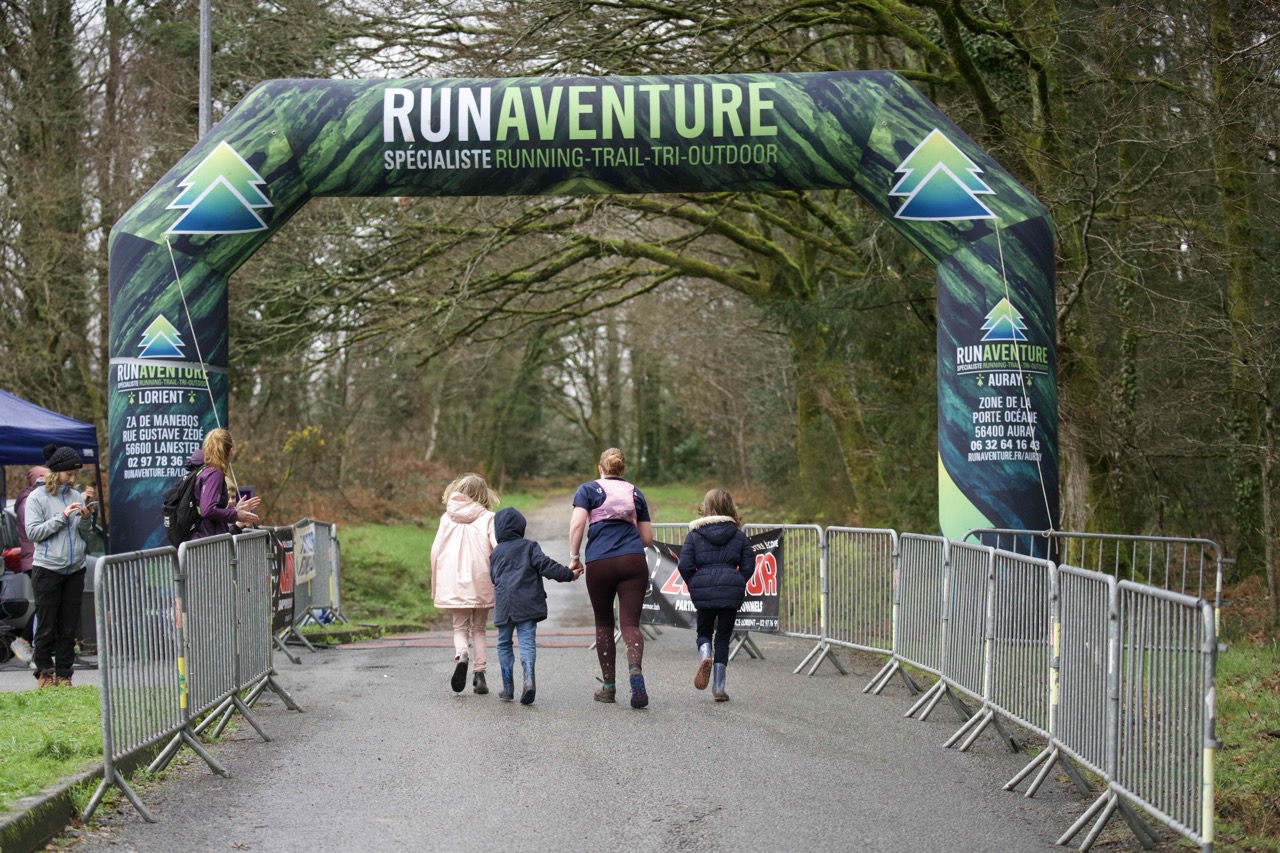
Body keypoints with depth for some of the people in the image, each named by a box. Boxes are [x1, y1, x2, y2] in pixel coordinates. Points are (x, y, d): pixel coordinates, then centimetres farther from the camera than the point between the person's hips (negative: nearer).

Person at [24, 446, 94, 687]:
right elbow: (33, 532, -11)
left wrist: (86, 517, -8)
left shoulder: (76, 496, 7)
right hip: (47, 569, -4)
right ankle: (44, 672, 16)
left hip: (75, 569, 4)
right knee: (46, 626, 3)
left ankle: (64, 673, 13)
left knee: (69, 626, 6)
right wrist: (62, 517, -15)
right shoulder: (37, 497, -3)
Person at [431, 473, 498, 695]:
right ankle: (479, 674, 3)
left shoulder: (447, 518, 5)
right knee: (478, 628, 13)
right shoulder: (488, 518, -1)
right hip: (481, 582, -1)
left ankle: (461, 655, -21)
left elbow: (436, 551, 5)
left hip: (454, 582, 1)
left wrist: (436, 585, 13)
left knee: (460, 627, 11)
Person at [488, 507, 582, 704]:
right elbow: (545, 565, -7)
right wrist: (568, 574, -3)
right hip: (527, 604, -2)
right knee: (527, 641, -4)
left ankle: (508, 688, 11)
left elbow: (493, 577, 18)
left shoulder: (495, 552, 13)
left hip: (503, 605, 2)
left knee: (504, 644, 12)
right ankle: (529, 679, -27)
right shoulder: (529, 546, 5)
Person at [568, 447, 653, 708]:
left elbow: (577, 524, -6)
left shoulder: (588, 489, 8)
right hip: (633, 561, 1)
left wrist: (574, 557, 3)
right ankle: (635, 671, -31)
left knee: (603, 623, 13)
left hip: (599, 564, -1)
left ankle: (608, 686, 17)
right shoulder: (635, 493, 16)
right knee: (631, 623, -4)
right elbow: (647, 537, 17)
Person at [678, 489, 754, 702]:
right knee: (723, 637, 10)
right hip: (731, 592, 1)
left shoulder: (695, 534, 2)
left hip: (704, 591, -1)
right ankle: (718, 687, 6)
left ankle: (705, 655, -15)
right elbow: (748, 566, 4)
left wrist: (693, 585, 12)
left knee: (704, 632, 19)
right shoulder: (739, 536, 6)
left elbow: (685, 565, -5)